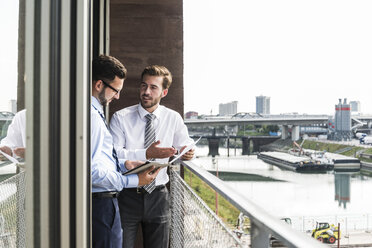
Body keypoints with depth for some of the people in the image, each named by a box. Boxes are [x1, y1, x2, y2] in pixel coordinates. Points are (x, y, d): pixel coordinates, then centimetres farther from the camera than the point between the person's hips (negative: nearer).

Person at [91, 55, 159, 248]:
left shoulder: (94, 111, 14)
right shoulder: (91, 115, -19)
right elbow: (91, 170, -24)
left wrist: (124, 164, 11)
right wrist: (133, 181, -18)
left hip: (100, 201, 11)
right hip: (101, 202, -11)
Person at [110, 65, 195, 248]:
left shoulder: (173, 119, 3)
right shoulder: (120, 118, -5)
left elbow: (185, 144, 7)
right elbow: (114, 155, -14)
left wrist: (187, 153, -18)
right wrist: (147, 154, -27)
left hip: (158, 196, 2)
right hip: (127, 195, -2)